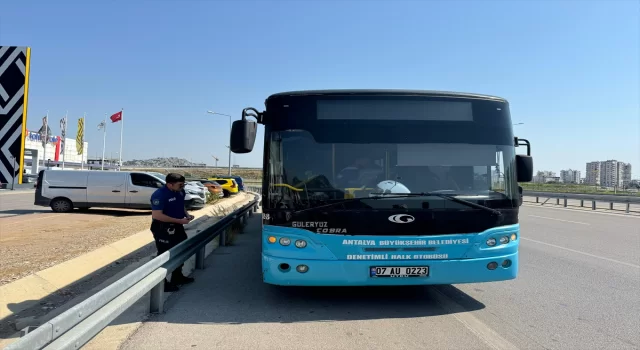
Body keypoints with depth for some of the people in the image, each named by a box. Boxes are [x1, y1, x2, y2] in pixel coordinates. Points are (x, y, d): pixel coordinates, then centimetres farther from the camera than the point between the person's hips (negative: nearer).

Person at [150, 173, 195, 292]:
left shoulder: (180, 191, 1)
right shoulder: (159, 195, -25)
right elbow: (157, 215, -29)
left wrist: (186, 214, -2)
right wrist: (179, 220, -28)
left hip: (177, 227, 9)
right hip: (163, 229, -9)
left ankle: (177, 277, 38)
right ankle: (162, 283, 14)